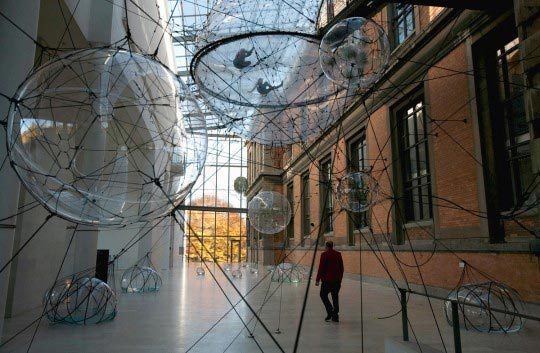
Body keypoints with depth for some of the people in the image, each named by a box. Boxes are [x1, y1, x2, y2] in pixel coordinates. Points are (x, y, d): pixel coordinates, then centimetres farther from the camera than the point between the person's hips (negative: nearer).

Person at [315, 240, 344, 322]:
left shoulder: (324, 255, -10)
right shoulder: (338, 254, 6)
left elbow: (321, 268, -12)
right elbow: (341, 268, 11)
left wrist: (318, 279, -6)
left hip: (327, 279, -5)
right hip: (337, 280, 5)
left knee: (323, 294, 11)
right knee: (335, 296, 11)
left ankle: (330, 311, -3)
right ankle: (335, 316, 13)